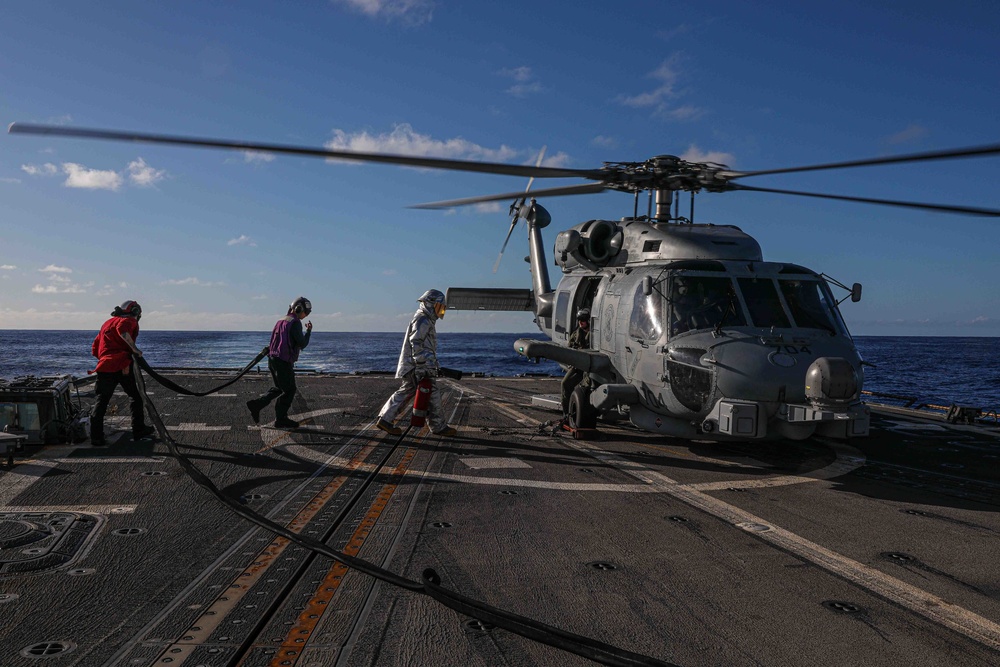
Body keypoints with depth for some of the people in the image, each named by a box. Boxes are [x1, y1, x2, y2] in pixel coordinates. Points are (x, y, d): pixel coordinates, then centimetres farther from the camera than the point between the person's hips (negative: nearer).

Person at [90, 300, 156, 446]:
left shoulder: (107, 323, 28)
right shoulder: (129, 320, 5)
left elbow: (95, 349, 25)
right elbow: (122, 330, -22)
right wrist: (134, 348, -17)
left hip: (104, 367, 6)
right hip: (122, 365, -6)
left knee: (101, 401, 6)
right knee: (135, 396, 8)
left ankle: (96, 438, 2)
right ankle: (138, 431, 11)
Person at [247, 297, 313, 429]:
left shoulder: (281, 321, 15)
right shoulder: (295, 323, -14)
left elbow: (273, 341, 18)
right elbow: (302, 344, -14)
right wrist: (309, 331, -3)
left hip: (273, 359, 9)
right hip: (283, 362, -9)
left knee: (279, 388, 21)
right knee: (289, 390, 4)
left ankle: (256, 404, 13)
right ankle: (280, 420, 10)